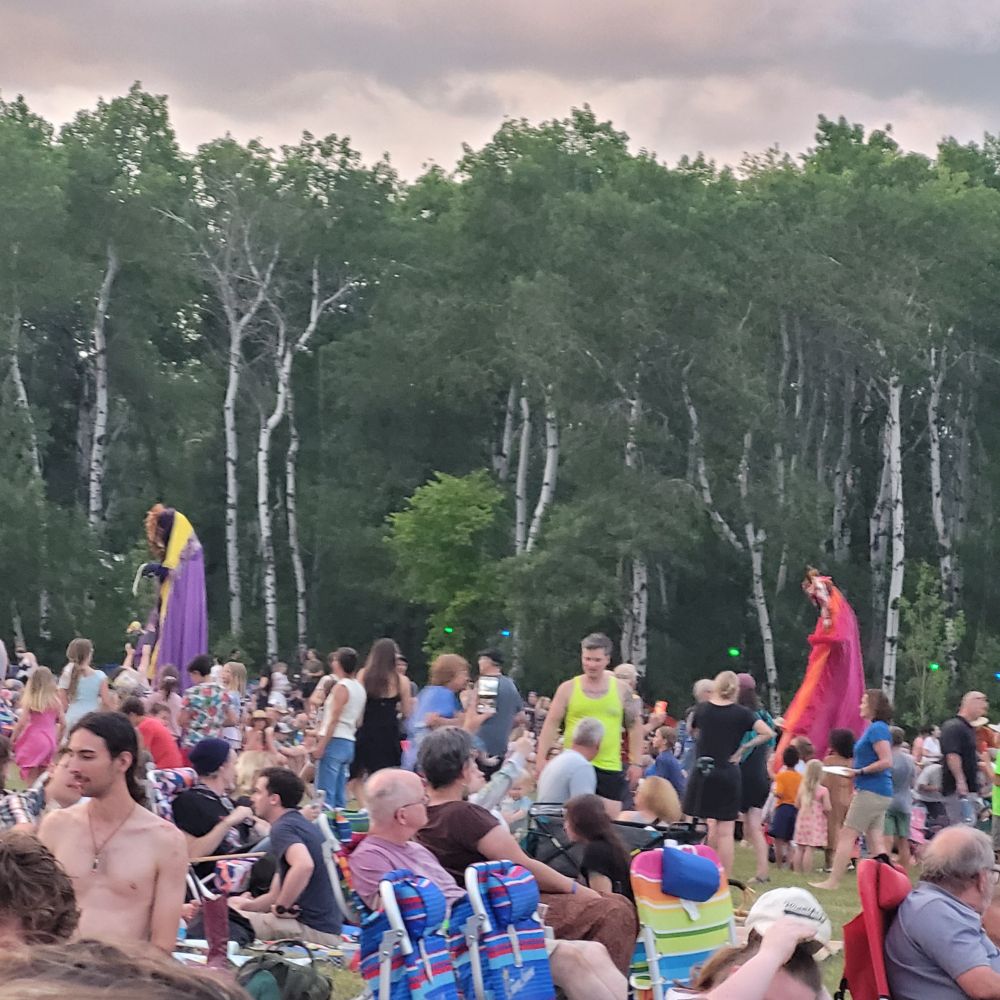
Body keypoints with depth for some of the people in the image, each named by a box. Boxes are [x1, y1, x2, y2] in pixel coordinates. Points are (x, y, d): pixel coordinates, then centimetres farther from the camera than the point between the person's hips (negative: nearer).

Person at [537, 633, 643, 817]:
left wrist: (635, 762, 4)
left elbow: (635, 726, 10)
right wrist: (542, 759, -4)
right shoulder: (568, 689, 3)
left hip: (610, 768, 1)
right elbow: (551, 725, 4)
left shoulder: (622, 689, 5)